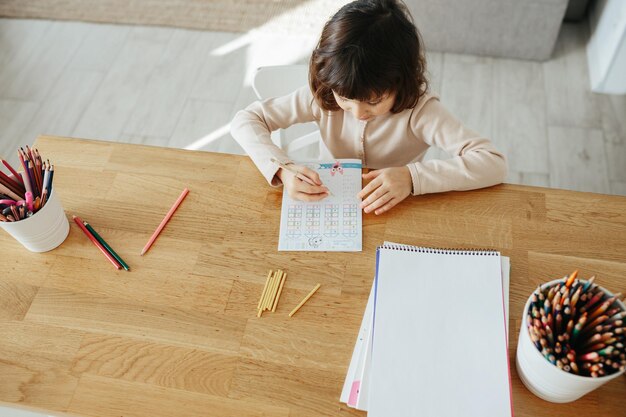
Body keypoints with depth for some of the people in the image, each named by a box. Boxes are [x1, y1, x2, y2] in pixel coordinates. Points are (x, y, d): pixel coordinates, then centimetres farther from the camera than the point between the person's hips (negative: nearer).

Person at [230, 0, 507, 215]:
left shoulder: (418, 109, -21)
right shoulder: (321, 95, -14)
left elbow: (494, 163, -26)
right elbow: (245, 121, -10)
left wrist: (412, 176, -36)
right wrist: (282, 169, -27)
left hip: (393, 218, 0)